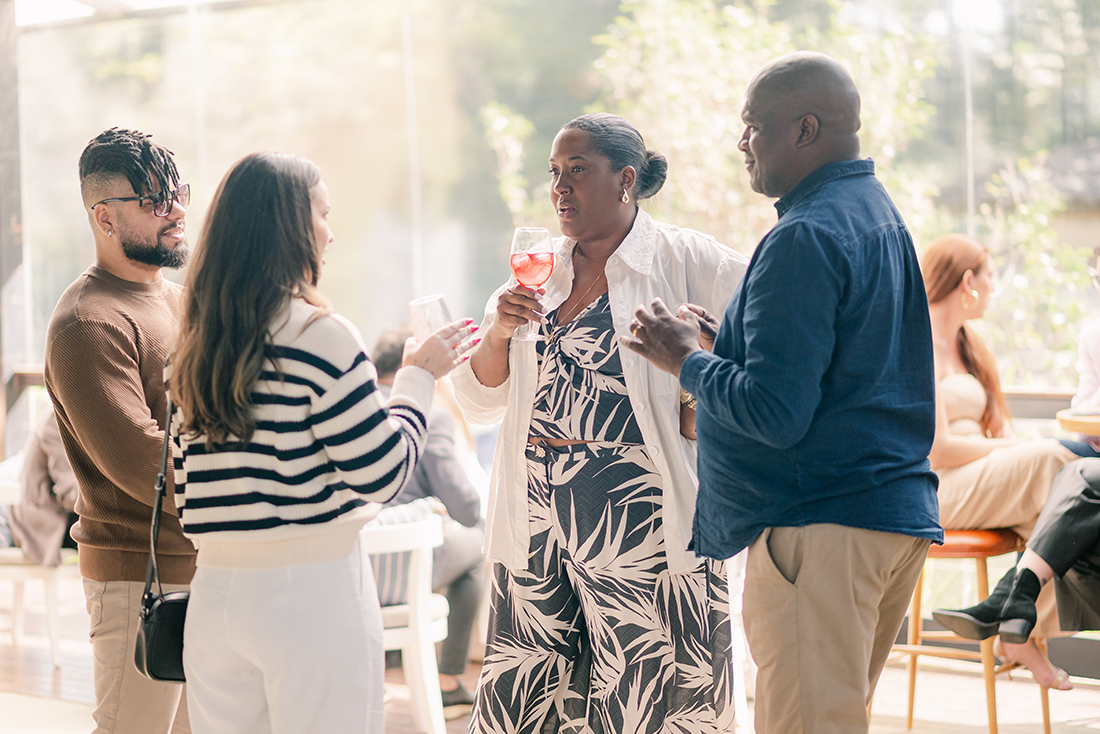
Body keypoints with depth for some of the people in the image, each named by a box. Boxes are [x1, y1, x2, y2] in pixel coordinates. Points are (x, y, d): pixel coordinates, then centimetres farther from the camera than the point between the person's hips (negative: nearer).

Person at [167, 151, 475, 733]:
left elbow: (187, 487, 13)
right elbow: (383, 475, -9)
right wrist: (418, 376, 5)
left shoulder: (190, 349, 8)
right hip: (313, 590, -6)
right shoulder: (319, 335, -11)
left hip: (213, 596, 6)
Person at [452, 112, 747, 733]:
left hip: (636, 513, -5)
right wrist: (498, 332, -3)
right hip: (535, 515, 5)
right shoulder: (540, 273, 15)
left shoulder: (682, 259, -2)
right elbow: (480, 401, 15)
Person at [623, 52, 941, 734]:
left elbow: (776, 411, -21)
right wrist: (717, 339, 18)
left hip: (822, 524, -11)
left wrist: (685, 359, -6)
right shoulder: (880, 213, 17)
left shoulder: (805, 239, -16)